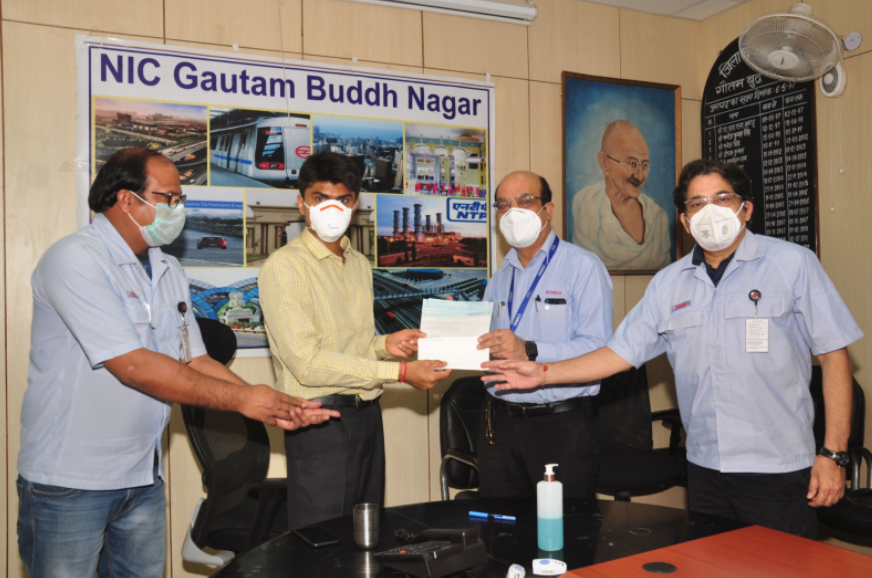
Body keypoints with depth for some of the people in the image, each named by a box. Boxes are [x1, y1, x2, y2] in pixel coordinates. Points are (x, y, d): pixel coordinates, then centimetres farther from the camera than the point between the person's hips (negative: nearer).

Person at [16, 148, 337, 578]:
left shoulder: (168, 271, 9)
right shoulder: (75, 260, -16)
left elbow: (195, 361, 8)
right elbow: (132, 366, -24)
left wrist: (275, 406, -5)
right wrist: (241, 399, -21)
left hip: (143, 478, 7)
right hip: (70, 480, -7)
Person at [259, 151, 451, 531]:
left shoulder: (360, 265, 15)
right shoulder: (284, 267, -11)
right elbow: (308, 364, -18)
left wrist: (385, 344, 1)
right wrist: (402, 373, -18)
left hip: (367, 414, 7)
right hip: (320, 422, -7)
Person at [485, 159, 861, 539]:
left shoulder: (792, 264, -2)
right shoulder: (668, 284, 8)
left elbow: (834, 355, -3)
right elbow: (621, 352, 9)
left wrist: (833, 454, -8)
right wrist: (543, 373, 1)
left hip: (780, 470, -3)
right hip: (704, 468, 4)